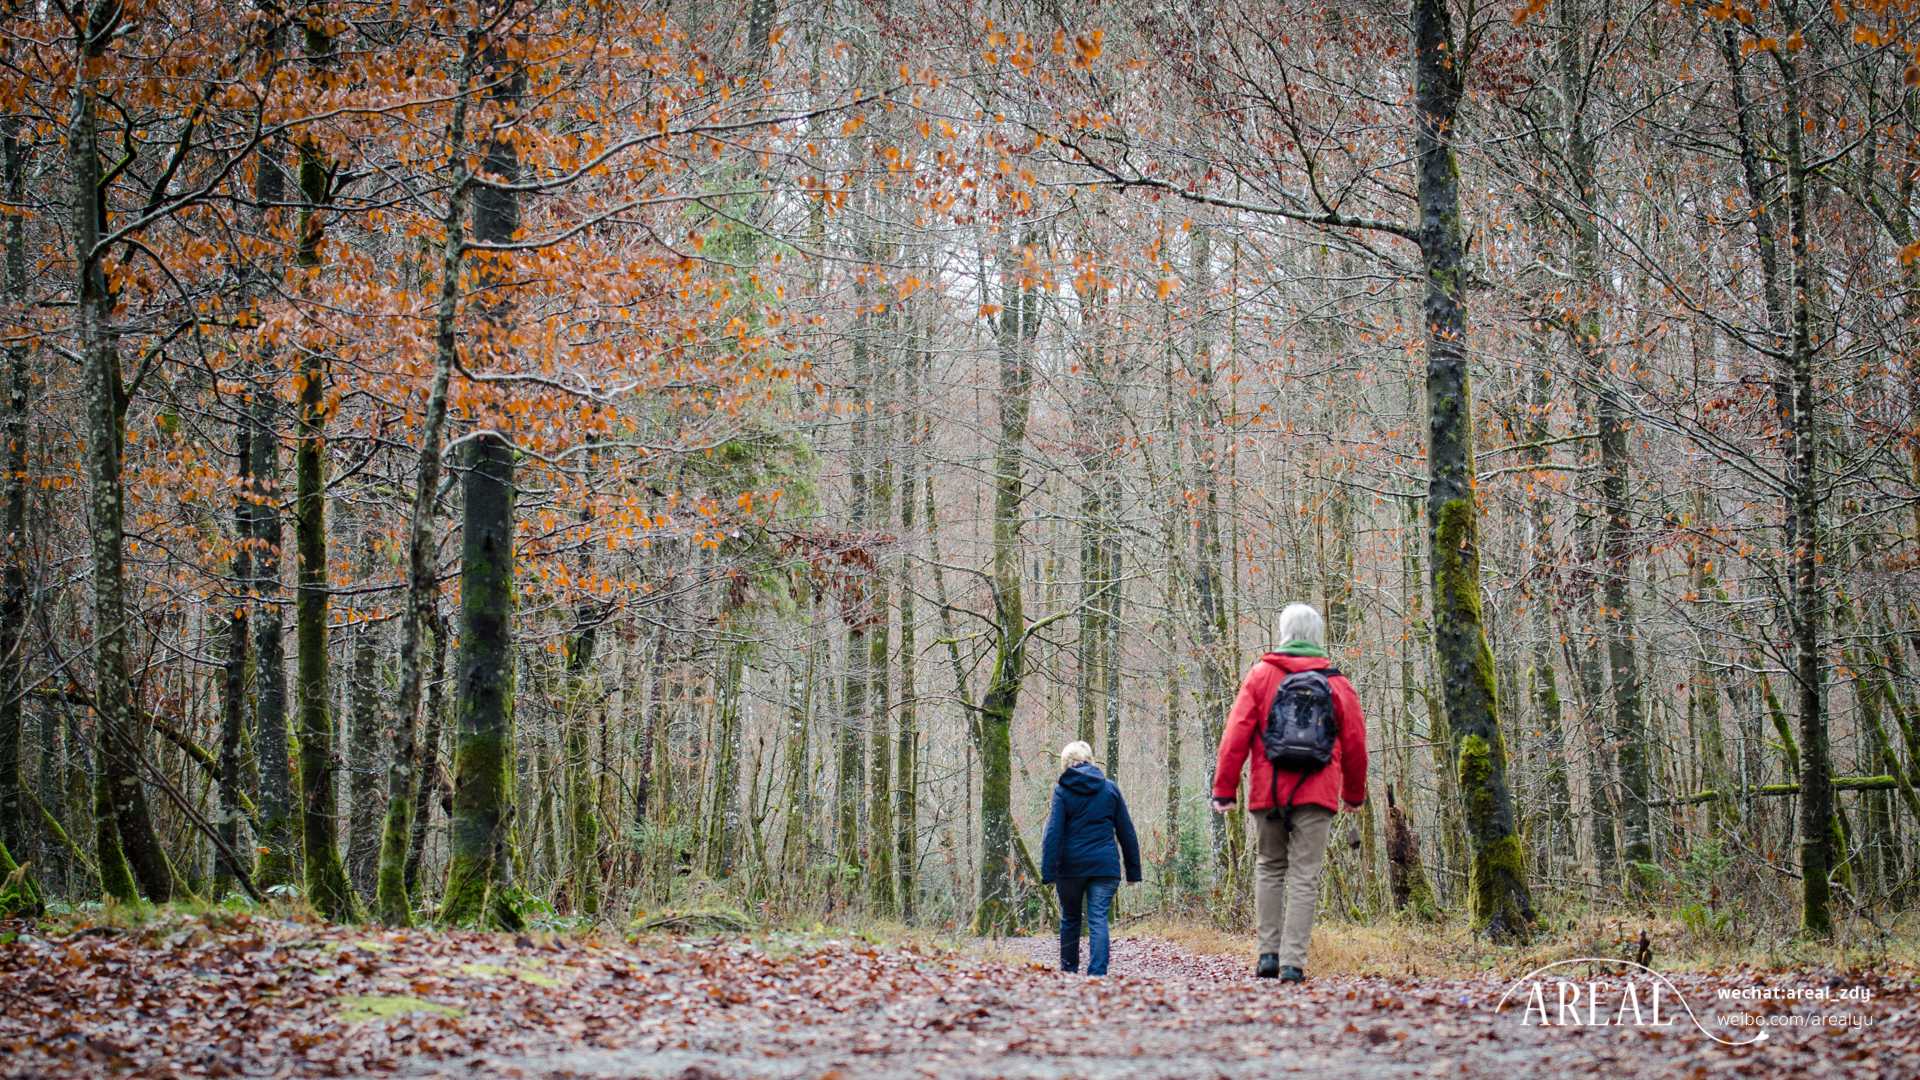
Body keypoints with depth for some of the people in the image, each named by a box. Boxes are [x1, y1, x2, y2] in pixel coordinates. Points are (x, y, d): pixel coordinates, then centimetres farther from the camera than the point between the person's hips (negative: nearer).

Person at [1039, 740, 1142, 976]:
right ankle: (1097, 973, -16)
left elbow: (1053, 833, -7)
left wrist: (1048, 871, -8)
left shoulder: (1063, 790, 0)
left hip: (1070, 866, -1)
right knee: (1098, 920, -3)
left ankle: (1069, 971, 21)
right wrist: (1133, 869, 12)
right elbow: (1126, 831, 8)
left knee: (1070, 919, 15)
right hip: (1105, 866, 1)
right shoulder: (1110, 788, 7)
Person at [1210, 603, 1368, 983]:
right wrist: (1354, 793, 23)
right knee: (1304, 875, 0)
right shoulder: (1337, 683, 6)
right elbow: (1354, 744, 9)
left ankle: (1269, 951, 7)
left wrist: (1224, 789, 2)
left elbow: (1236, 734, -2)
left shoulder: (1261, 675, 3)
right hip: (1316, 794, 0)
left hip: (1268, 791, 1)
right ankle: (1293, 962, -6)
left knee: (1269, 866, 15)